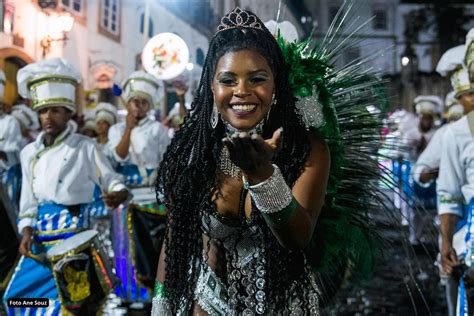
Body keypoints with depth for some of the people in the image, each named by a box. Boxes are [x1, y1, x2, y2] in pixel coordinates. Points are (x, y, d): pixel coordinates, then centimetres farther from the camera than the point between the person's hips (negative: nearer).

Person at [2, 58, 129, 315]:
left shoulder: (85, 147, -5)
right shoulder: (29, 153, 9)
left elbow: (112, 181, -4)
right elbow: (28, 202, 12)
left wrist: (118, 194, -26)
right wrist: (27, 233, -2)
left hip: (74, 230, -5)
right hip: (41, 233, 6)